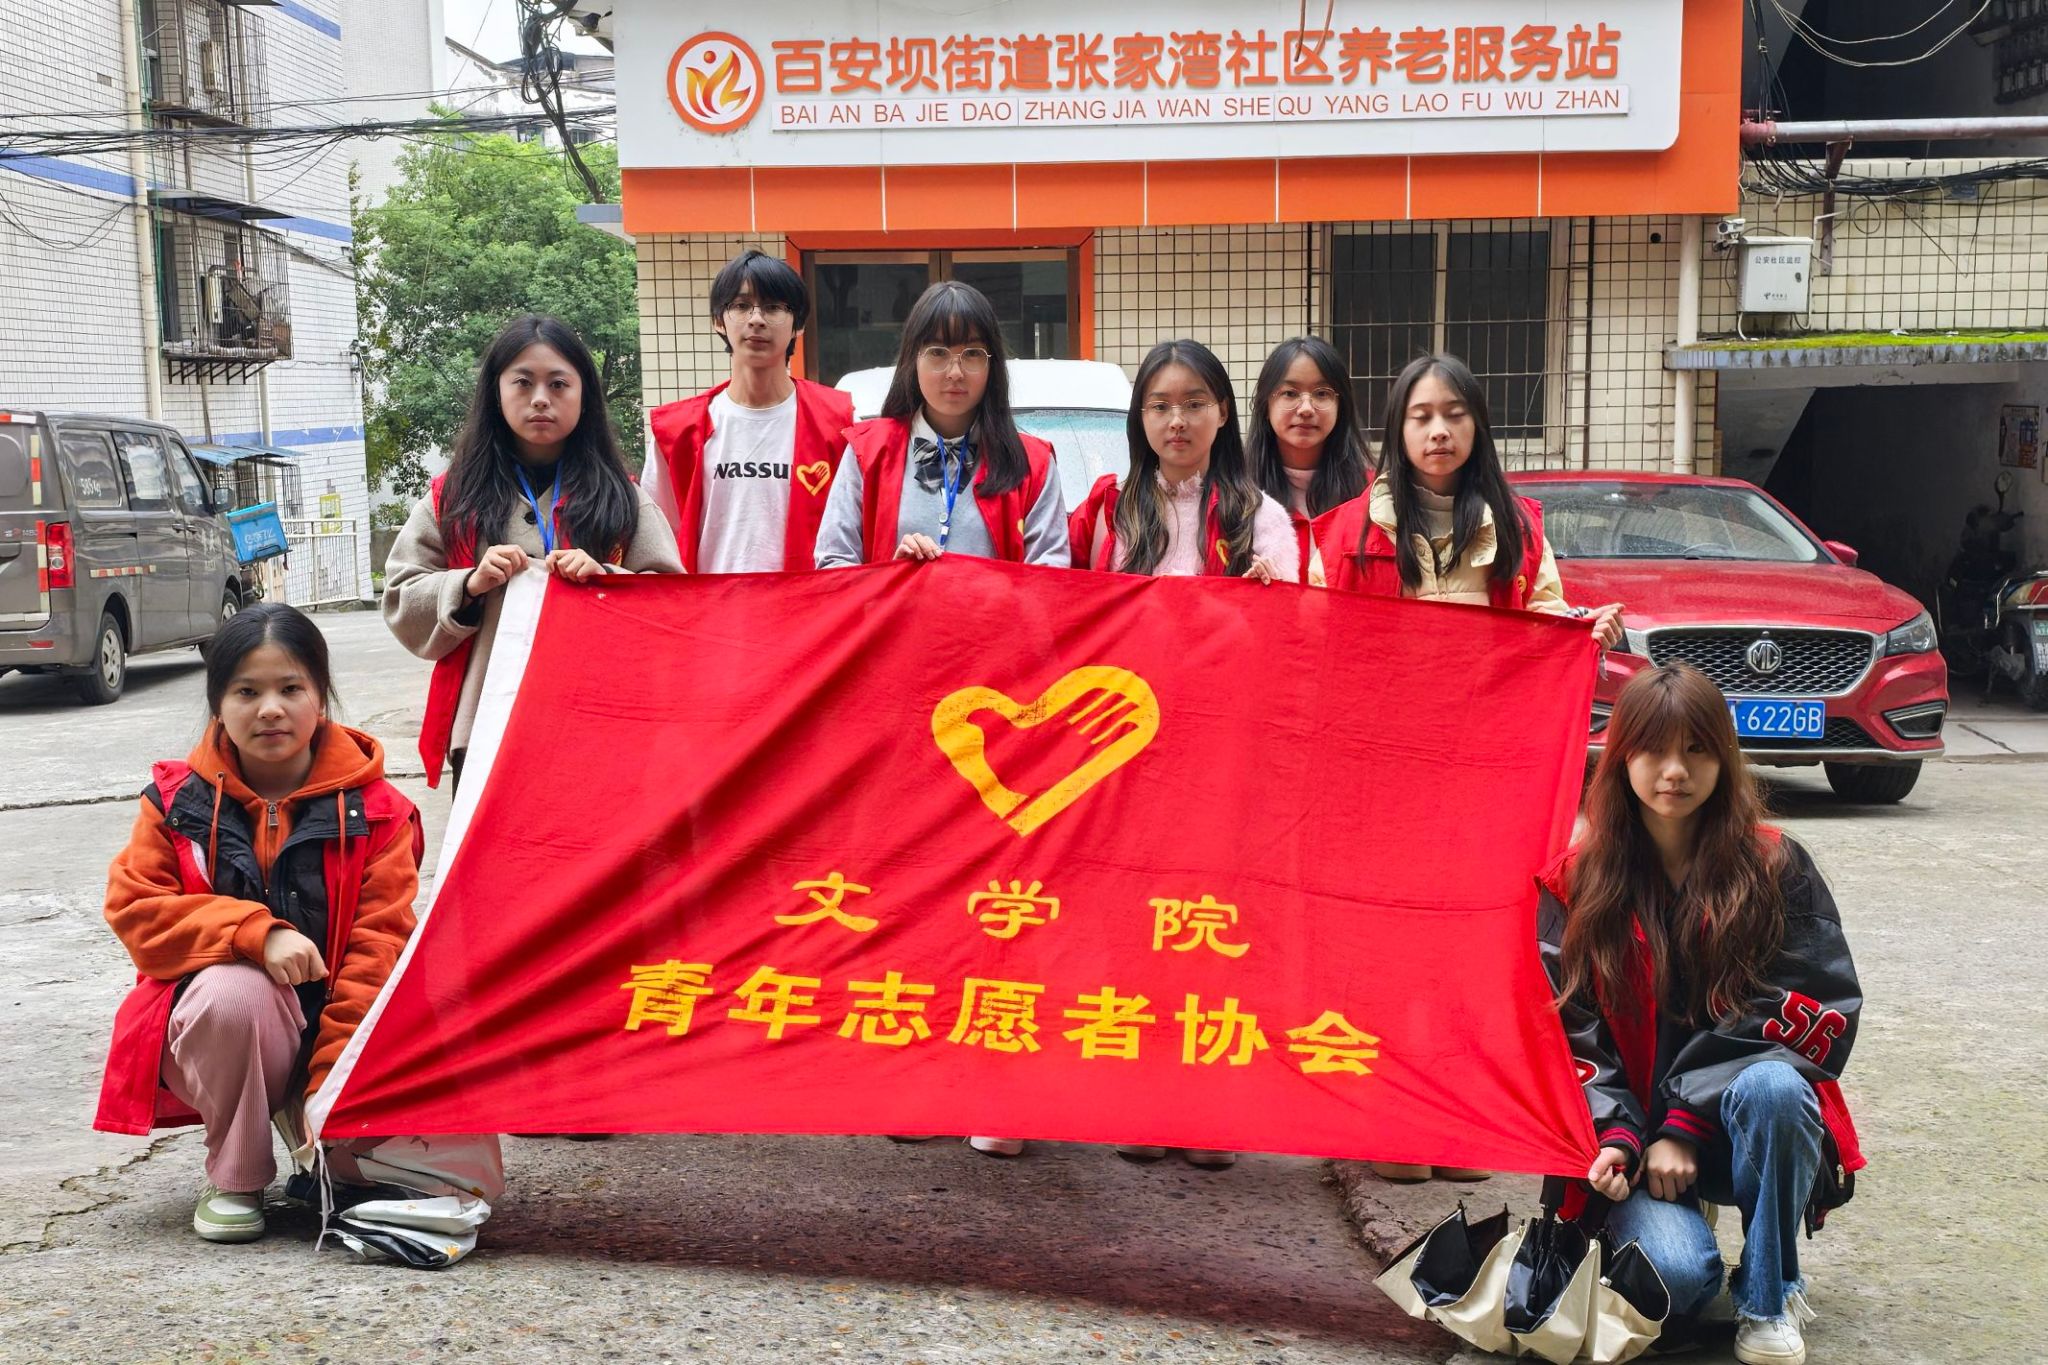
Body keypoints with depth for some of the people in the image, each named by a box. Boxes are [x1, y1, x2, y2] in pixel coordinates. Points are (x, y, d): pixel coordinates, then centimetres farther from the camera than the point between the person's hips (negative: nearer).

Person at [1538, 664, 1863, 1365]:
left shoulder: (1776, 868, 0)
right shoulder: (1578, 884, 2)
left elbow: (1821, 1007, -7)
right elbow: (1569, 1028, 0)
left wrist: (1688, 1122, -15)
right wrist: (1615, 1135, -18)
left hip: (1750, 1122, 1)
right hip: (1638, 1131, 0)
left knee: (1769, 1086, -35)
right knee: (1675, 1273, -28)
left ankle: (1769, 1296, -12)